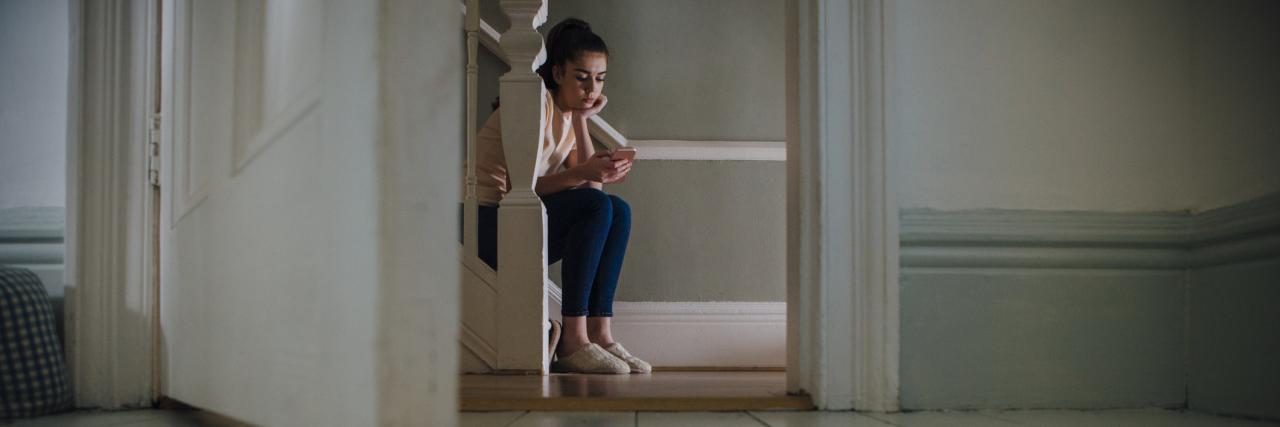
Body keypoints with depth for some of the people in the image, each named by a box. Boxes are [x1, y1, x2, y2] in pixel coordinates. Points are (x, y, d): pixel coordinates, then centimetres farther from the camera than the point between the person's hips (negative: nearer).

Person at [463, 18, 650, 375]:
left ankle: (599, 332, -16)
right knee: (596, 207, -26)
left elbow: (592, 187, 1)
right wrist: (582, 172, -34)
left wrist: (581, 121, -3)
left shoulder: (570, 115, 14)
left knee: (619, 211, -9)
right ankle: (573, 341, -27)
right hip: (487, 222, -8)